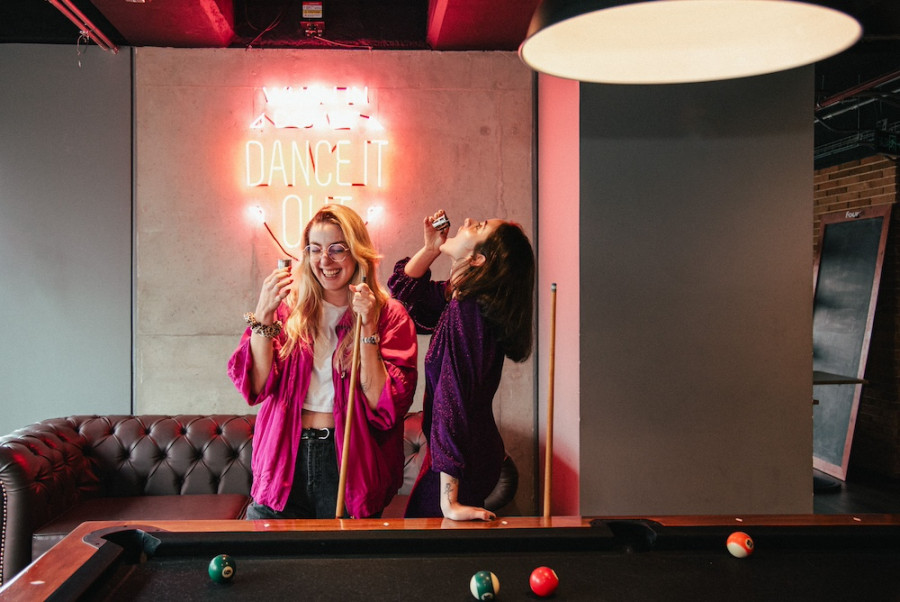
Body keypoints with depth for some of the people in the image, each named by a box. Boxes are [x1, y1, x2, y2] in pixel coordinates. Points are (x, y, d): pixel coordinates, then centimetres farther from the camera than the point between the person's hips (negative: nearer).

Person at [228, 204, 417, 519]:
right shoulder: (289, 306, 5)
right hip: (285, 458, 2)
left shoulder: (389, 315, -2)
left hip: (350, 463, -2)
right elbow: (255, 386, -5)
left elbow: (386, 406, -12)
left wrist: (367, 328, -17)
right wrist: (263, 314, -15)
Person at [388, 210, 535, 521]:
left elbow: (453, 402, -29)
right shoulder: (456, 297, 1)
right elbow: (404, 287, 21)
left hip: (458, 468, -9)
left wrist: (449, 500, -29)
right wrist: (430, 247, 4)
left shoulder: (466, 312, -25)